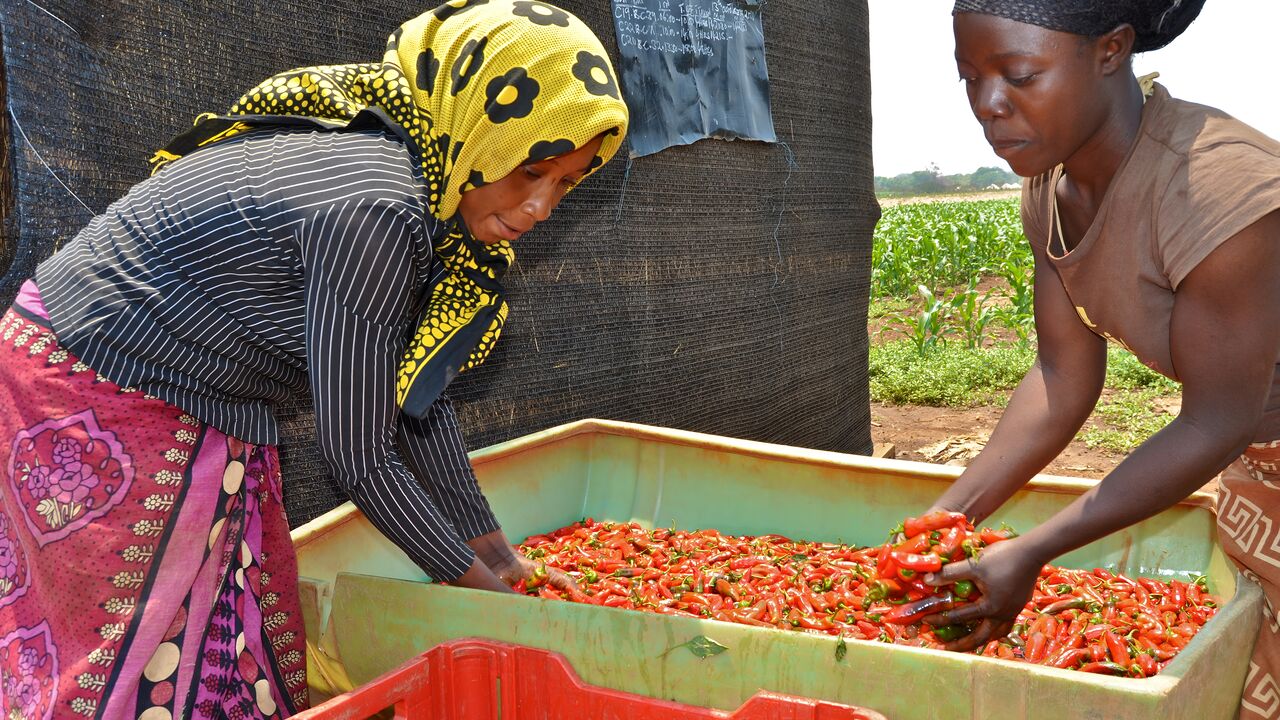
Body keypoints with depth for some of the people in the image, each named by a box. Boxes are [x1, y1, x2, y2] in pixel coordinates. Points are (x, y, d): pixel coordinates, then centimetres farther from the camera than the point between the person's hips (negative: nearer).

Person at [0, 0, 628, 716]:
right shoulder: (376, 208, -29)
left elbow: (418, 397, 5)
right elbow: (359, 456, -23)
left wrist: (497, 553, 8)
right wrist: (473, 581, -9)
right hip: (103, 406, -9)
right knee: (140, 663, 3)